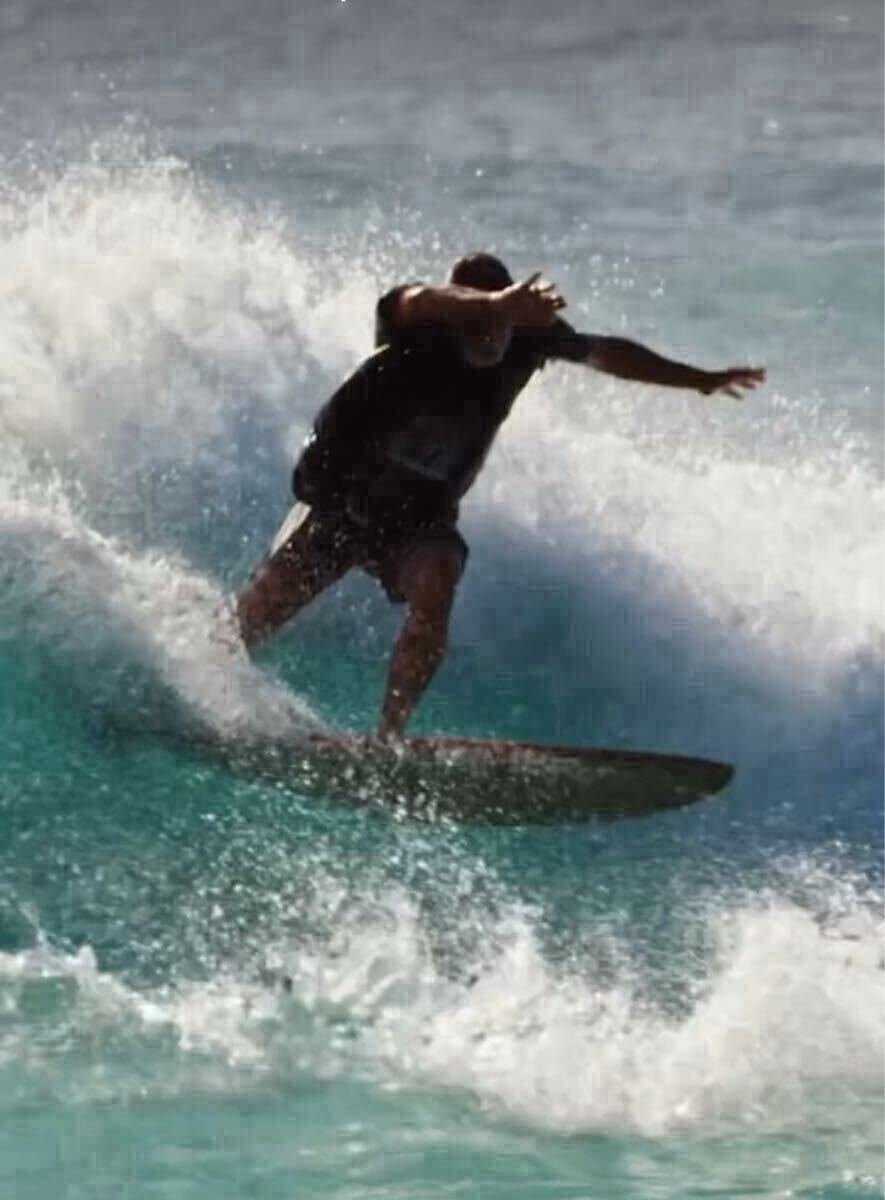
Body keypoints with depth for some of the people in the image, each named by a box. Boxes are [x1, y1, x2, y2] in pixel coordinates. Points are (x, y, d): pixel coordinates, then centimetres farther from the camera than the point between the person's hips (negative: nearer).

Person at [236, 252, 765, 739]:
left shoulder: (527, 333, -10)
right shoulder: (418, 324, -23)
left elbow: (607, 354, 8)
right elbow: (421, 301, -49)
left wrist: (701, 380, 16)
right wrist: (493, 305, -70)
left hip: (422, 514, 2)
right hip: (343, 492, -2)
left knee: (433, 592, -28)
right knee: (268, 602, -10)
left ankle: (389, 735, -27)